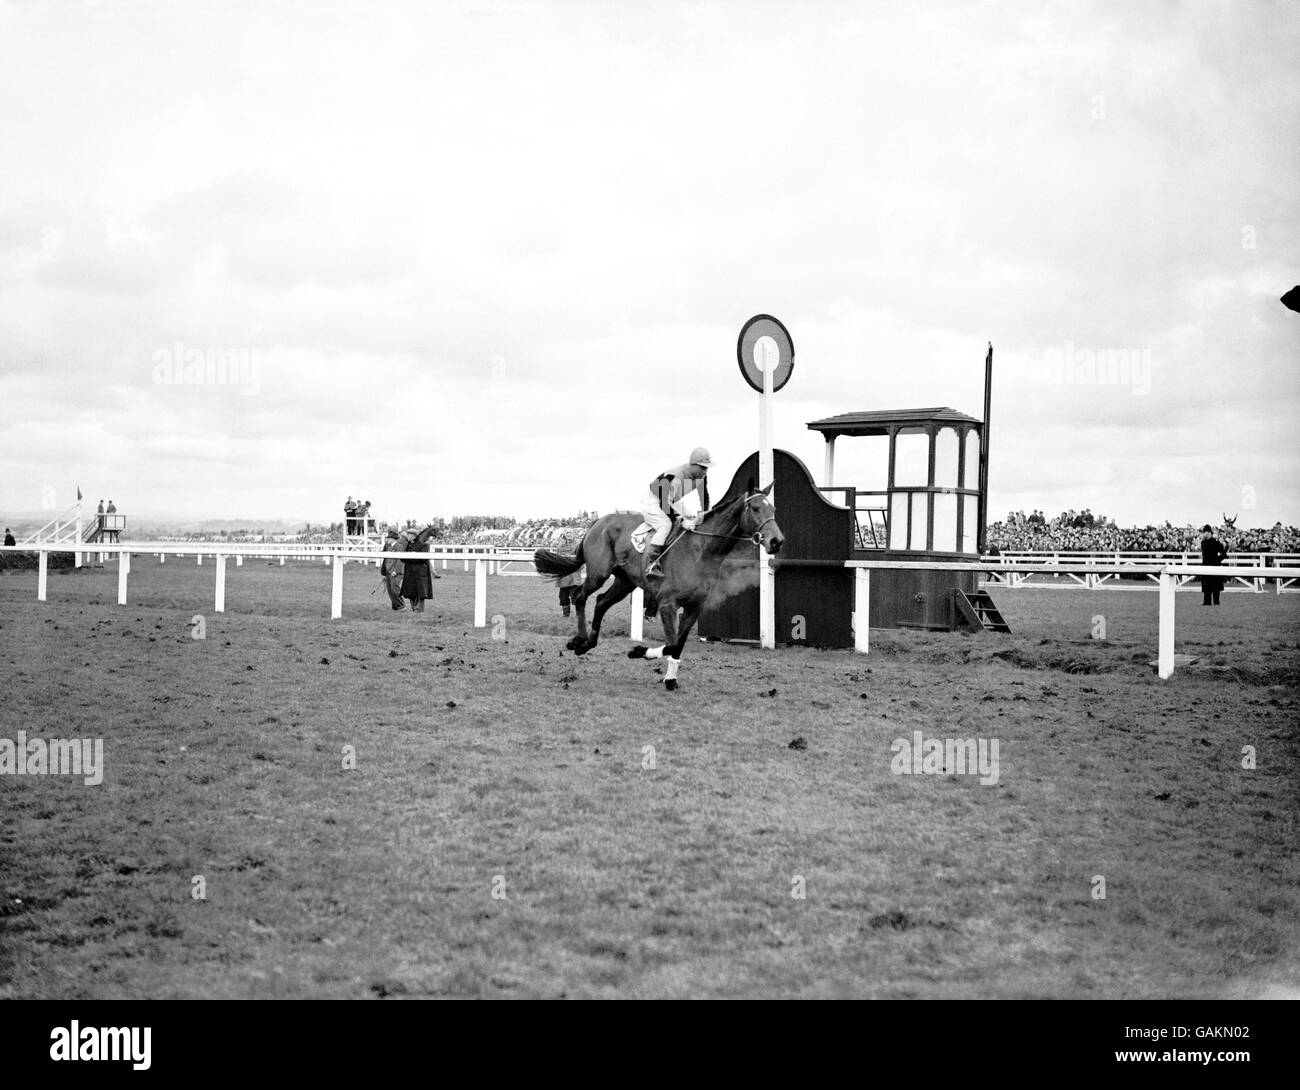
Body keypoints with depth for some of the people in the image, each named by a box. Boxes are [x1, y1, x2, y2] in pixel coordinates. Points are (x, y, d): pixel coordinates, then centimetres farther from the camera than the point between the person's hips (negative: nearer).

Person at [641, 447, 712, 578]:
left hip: (671, 504, 9)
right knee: (666, 524, -31)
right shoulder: (673, 477, -35)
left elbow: (704, 497, 6)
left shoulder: (701, 475, -11)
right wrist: (682, 521, -39)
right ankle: (651, 565, -38)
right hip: (652, 502, -9)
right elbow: (665, 505, -35)